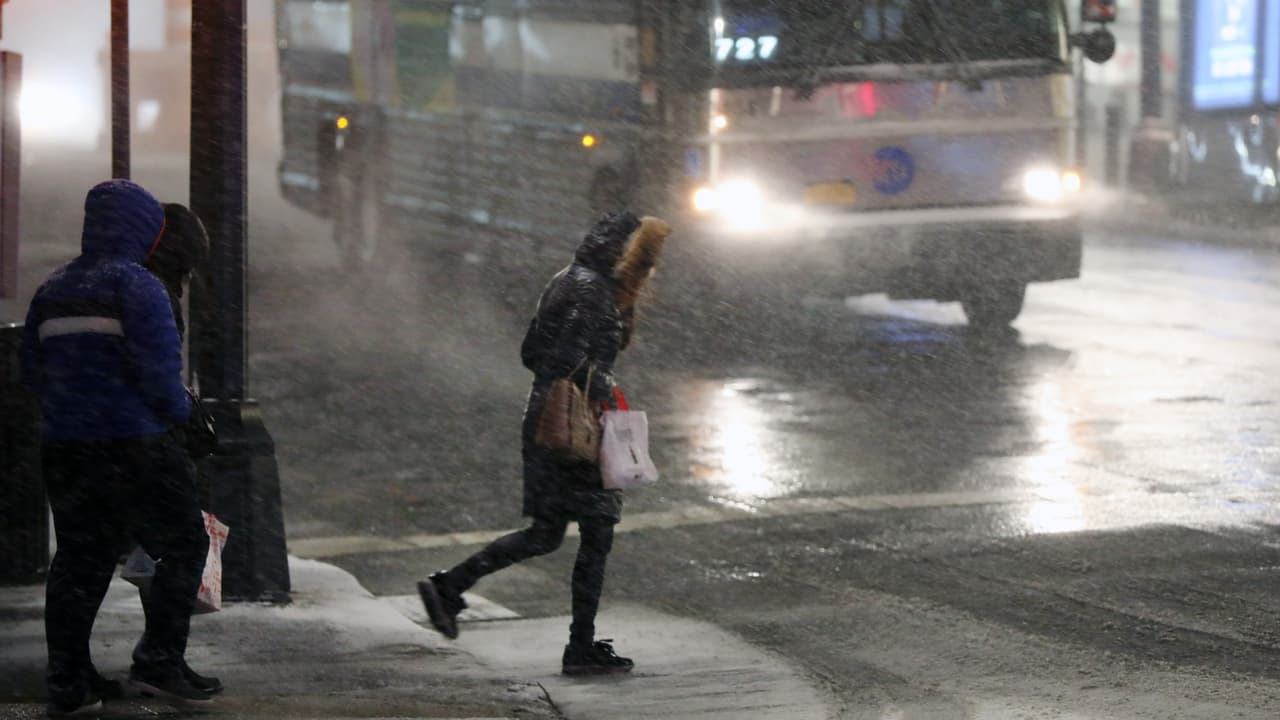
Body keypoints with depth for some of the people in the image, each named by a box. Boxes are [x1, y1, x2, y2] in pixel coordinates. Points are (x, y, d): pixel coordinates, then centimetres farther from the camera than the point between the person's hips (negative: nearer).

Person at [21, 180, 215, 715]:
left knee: (77, 560, 12)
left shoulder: (51, 290, 12)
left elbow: (32, 372, 15)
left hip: (65, 447, 7)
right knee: (182, 547, 5)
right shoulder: (136, 286, -9)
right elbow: (159, 369, -16)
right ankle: (159, 662, -4)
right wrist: (178, 411, 0)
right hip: (133, 445, -7)